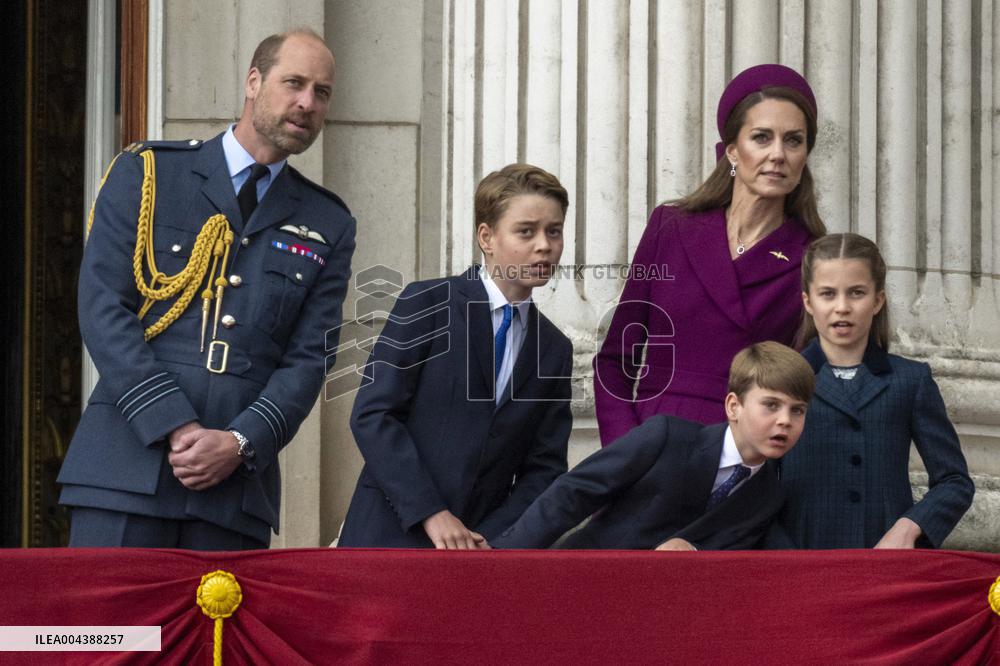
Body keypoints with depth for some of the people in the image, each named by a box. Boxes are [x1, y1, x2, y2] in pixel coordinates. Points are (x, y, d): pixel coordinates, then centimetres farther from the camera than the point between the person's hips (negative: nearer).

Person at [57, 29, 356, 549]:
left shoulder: (327, 226, 15)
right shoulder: (146, 173, 7)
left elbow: (308, 359, 7)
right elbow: (102, 310, -2)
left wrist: (241, 442, -11)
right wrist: (175, 427, -12)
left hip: (237, 479, 2)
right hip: (127, 466, -2)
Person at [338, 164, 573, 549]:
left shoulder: (555, 351, 14)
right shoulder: (426, 305, 0)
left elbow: (544, 468, 10)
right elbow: (372, 414, -8)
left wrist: (489, 539, -7)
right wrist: (430, 513, -16)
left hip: (481, 541, 4)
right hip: (393, 537, -4)